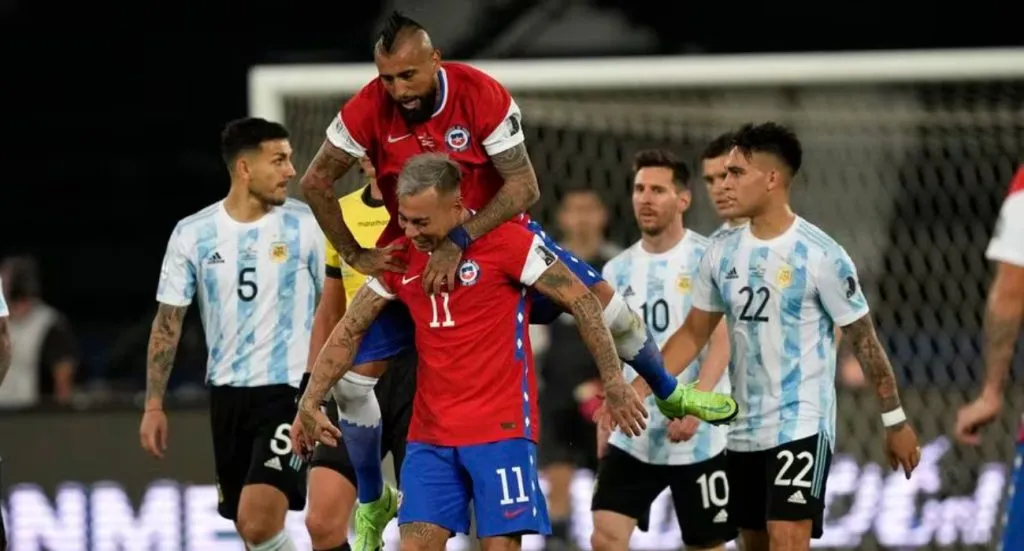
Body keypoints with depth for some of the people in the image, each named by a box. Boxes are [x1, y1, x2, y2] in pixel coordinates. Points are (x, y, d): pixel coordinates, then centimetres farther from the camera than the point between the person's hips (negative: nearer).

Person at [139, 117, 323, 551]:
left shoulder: (306, 226, -5)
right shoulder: (193, 234, 1)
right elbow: (168, 321, 7)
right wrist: (153, 405, 3)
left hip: (290, 389, -4)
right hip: (228, 391, 4)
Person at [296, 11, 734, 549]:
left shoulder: (482, 96, -26)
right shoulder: (369, 110, -23)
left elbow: (524, 186, -26)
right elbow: (316, 182, -11)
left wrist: (459, 242, -36)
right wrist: (355, 255, -16)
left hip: (496, 228, -1)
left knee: (599, 298, -7)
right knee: (357, 372, -8)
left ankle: (669, 393, 24)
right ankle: (372, 501, 14)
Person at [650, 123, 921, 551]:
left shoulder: (820, 255, -12)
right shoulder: (723, 252, 4)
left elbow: (863, 339, -6)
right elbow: (693, 334, 13)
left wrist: (896, 421, -4)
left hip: (801, 425, -7)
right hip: (744, 430, 7)